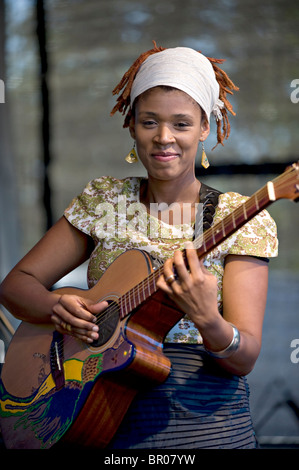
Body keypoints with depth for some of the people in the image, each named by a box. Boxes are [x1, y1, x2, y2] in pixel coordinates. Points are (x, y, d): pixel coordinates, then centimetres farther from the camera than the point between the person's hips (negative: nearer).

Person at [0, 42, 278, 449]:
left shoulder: (239, 219, 1)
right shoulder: (103, 201, 10)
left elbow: (245, 358, -5)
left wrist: (209, 321, -26)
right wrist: (58, 308, -8)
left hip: (207, 424, -2)